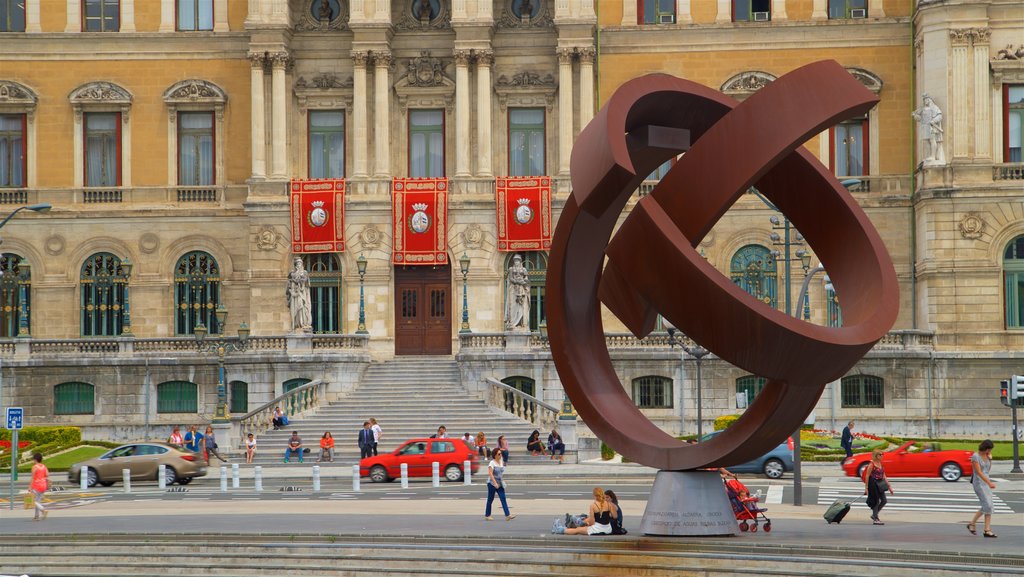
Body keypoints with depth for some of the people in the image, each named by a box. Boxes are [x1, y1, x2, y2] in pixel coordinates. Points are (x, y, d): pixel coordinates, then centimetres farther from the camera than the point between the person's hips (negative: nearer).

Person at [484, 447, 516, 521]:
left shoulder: (501, 462, 8)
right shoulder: (492, 463, -13)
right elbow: (490, 474, -22)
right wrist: (495, 483, -29)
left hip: (500, 484, 6)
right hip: (492, 484, -6)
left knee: (503, 499, -4)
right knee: (490, 499, 4)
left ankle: (507, 515, -11)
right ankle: (487, 515, 18)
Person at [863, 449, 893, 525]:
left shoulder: (880, 464, 11)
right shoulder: (872, 464, -11)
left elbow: (884, 476, 15)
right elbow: (867, 476, -11)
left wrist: (889, 486, 12)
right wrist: (866, 488, -14)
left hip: (879, 484, 8)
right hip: (873, 484, -8)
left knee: (884, 501, 5)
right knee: (876, 501, -3)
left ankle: (874, 515, 20)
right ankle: (875, 519, 7)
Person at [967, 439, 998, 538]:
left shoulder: (987, 455, 9)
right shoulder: (975, 456, -14)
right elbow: (979, 472, -22)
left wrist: (990, 459, 2)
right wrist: (989, 483, -28)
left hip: (986, 482, 8)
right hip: (979, 483, -8)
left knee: (987, 506, 3)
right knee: (988, 506, -13)